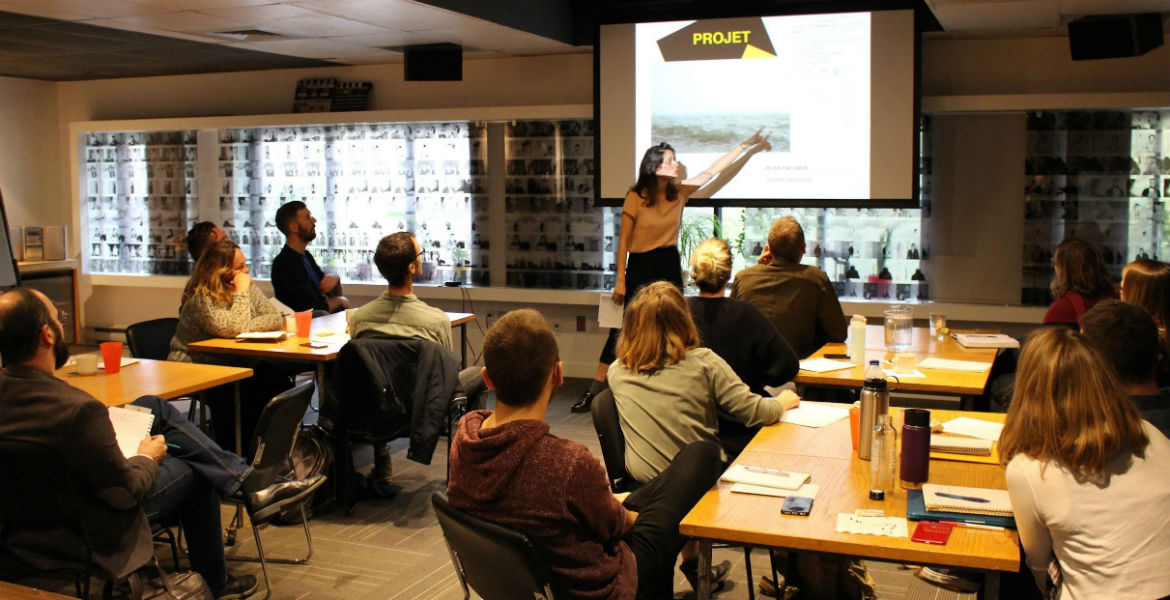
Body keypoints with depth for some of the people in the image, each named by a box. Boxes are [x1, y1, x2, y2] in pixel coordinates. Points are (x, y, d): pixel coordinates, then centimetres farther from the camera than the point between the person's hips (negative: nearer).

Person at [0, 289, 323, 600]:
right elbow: (126, 492, -25)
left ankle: (250, 483, 16)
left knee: (153, 407, 10)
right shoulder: (80, 410, -36)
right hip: (93, 532, -7)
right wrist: (147, 458, -5)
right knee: (193, 471, 17)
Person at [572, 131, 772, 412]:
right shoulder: (635, 198, -11)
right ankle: (594, 391, 3)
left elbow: (713, 170, 7)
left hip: (670, 265, 5)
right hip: (640, 267, -5)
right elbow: (624, 241, -8)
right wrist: (620, 280, -10)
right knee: (624, 329, -4)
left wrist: (747, 144, 8)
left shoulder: (679, 192, 2)